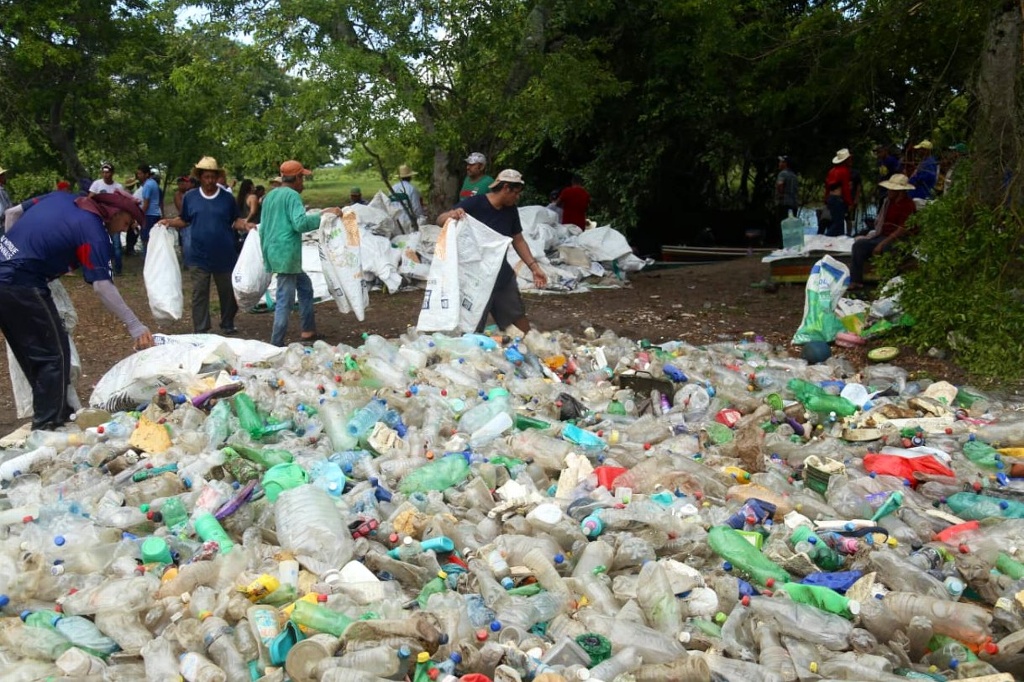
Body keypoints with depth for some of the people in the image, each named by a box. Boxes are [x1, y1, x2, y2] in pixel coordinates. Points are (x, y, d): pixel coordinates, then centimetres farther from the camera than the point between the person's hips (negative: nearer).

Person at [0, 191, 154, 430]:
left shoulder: (60, 197, 12)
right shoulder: (94, 233, -11)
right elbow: (102, 286, -17)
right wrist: (135, 326, -15)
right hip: (21, 285, -9)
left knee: (32, 354, 18)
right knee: (55, 355, 1)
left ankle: (58, 411, 29)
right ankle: (47, 424, 4)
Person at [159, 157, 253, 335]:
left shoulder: (227, 197, 2)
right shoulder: (190, 197, 4)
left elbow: (235, 221, 6)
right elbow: (184, 221, 11)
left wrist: (245, 225, -14)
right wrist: (169, 222, -7)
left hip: (225, 256, 0)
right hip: (199, 257, 0)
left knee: (228, 292, 12)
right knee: (199, 294, 3)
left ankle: (228, 326, 28)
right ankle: (200, 331, 9)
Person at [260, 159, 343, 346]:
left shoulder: (270, 196, 18)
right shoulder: (292, 195, -9)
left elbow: (263, 228, 23)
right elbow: (300, 223, -23)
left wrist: (266, 253, 30)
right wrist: (325, 215, -20)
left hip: (272, 252, 10)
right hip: (286, 253, -10)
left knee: (305, 286, 22)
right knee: (285, 300, -6)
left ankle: (308, 332, 22)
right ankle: (277, 344, -4)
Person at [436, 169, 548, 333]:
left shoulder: (511, 210, 2)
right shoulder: (474, 204, -17)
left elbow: (518, 241, 11)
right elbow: (440, 220, -20)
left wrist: (534, 267, 1)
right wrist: (451, 215, -44)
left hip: (503, 276, 7)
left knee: (518, 316, 18)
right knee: (473, 328, -3)